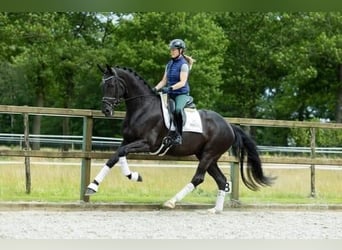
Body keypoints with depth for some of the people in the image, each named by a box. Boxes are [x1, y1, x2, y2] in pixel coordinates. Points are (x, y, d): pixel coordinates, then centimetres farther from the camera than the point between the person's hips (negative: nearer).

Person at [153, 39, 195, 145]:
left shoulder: (183, 64, -8)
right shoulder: (169, 64, 14)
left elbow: (182, 82, -17)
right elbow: (164, 81, 15)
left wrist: (170, 88, -30)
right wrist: (156, 88, -1)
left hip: (181, 94, -8)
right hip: (170, 94, 8)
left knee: (178, 109, -35)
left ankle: (178, 135, -28)